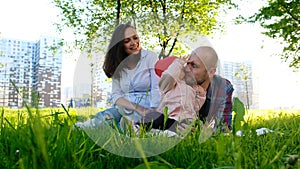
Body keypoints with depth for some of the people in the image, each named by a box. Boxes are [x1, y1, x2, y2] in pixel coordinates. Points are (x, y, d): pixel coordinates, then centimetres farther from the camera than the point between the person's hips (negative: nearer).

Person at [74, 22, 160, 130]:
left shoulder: (150, 57, 0)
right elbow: (116, 96, 0)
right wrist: (138, 108, -18)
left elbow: (157, 89, -9)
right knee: (103, 116, -29)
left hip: (148, 109, -3)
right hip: (125, 110, 3)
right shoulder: (118, 66, 9)